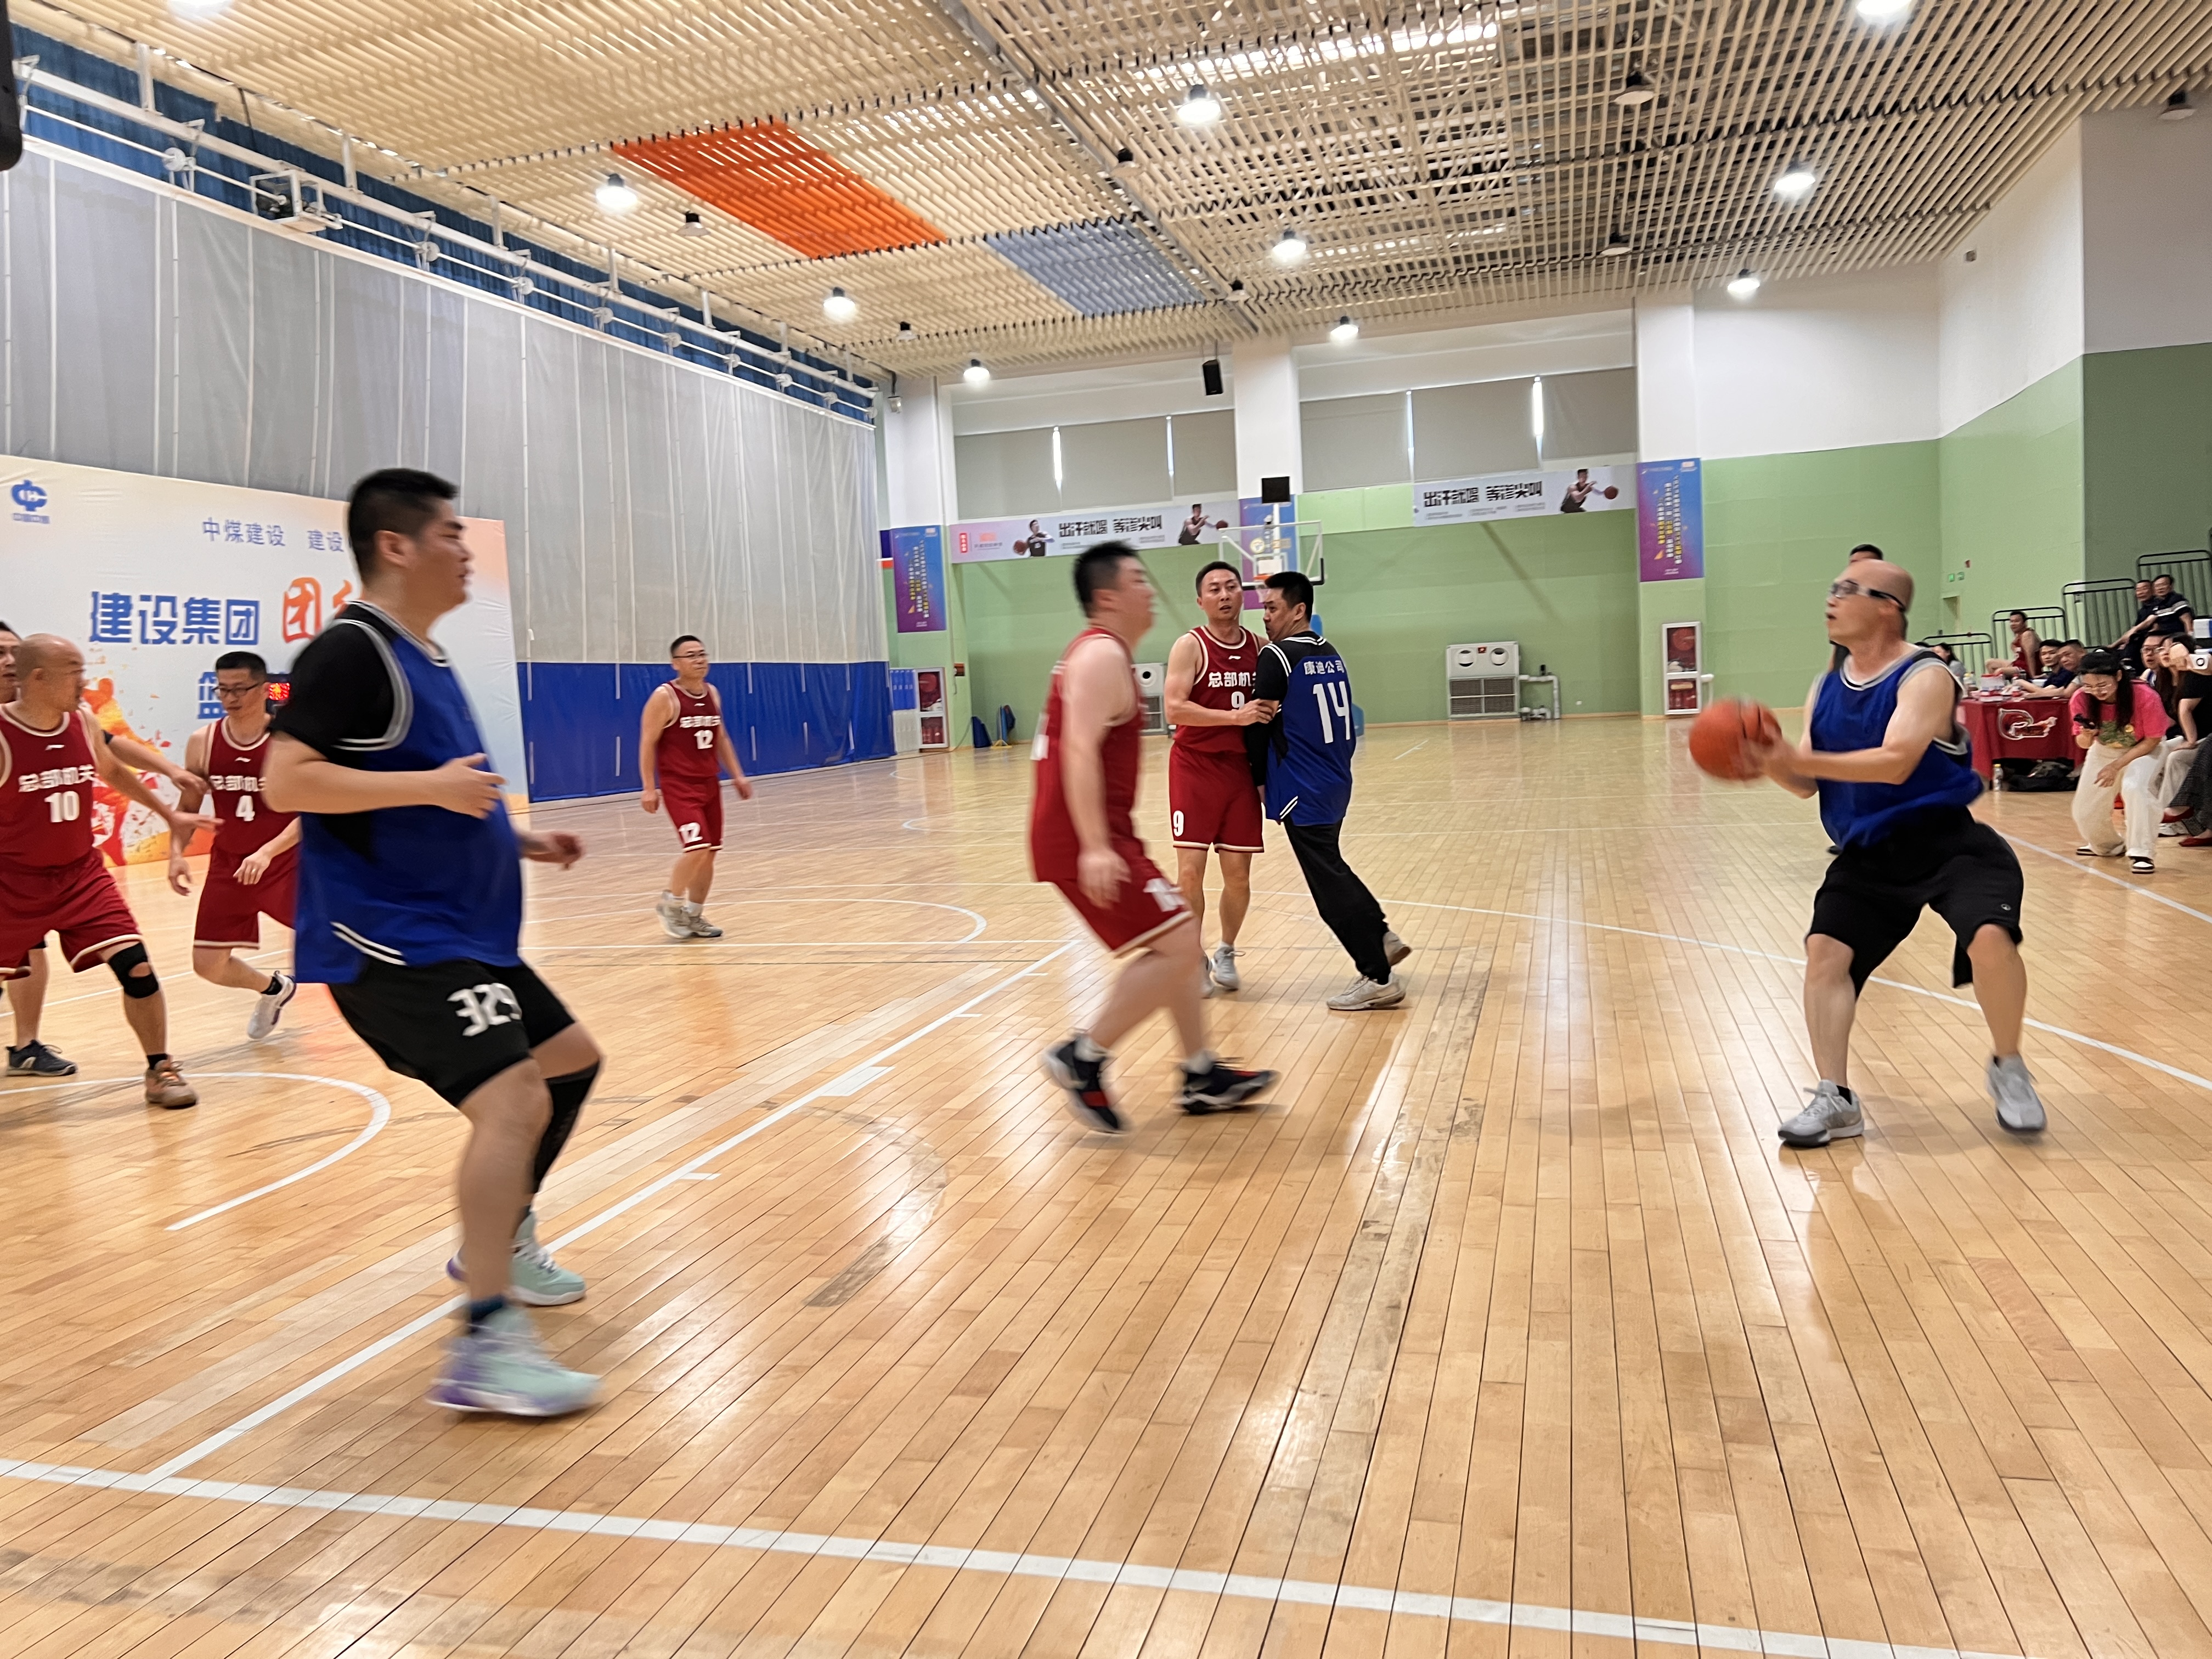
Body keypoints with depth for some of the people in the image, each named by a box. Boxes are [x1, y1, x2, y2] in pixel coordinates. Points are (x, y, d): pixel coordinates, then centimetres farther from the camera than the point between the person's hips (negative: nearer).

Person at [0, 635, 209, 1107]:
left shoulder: (82, 722, -1)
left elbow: (112, 771, 19)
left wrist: (169, 814, 23)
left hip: (82, 874, 4)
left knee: (137, 966, -6)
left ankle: (161, 1070, 6)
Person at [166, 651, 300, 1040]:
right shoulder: (203, 741, -2)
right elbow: (187, 808, 8)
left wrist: (267, 852, -29)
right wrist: (177, 853, -8)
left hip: (286, 862, -4)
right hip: (228, 866, 4)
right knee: (207, 964, 6)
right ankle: (272, 989, 37)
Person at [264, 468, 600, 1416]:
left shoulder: (424, 659, 17)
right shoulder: (351, 650, -12)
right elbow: (284, 780, -22)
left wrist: (515, 841, 16)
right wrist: (432, 785, -23)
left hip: (459, 933, 10)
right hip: (386, 939, -10)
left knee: (573, 1061, 18)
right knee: (513, 1099, -22)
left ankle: (500, 1238, 33)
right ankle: (486, 1346, -20)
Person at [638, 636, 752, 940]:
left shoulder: (712, 694, 9)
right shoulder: (665, 697, -12)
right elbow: (648, 743, -11)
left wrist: (737, 775, 15)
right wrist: (649, 788, -15)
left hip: (709, 784, 7)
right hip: (679, 786, -7)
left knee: (709, 853, 8)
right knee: (697, 848, -19)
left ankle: (695, 915, 20)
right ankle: (671, 903, 3)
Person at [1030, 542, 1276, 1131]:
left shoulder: (1104, 652, 20)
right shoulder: (1102, 653, -13)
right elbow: (1079, 750, -24)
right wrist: (1095, 847, -31)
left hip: (1101, 836, 11)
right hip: (1084, 841, -11)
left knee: (1177, 945, 15)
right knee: (1178, 947, -12)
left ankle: (1202, 1077, 22)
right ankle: (1083, 1058, -3)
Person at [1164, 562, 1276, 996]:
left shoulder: (1258, 646, 6)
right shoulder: (1190, 646, -9)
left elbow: (1270, 711, 17)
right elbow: (1175, 709, -20)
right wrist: (1235, 716, -26)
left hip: (1241, 769, 4)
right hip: (1194, 768, -4)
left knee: (1238, 874, 6)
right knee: (1190, 871, -7)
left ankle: (1226, 954, 27)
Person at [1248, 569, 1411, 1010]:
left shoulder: (1277, 657, -13)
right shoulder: (1331, 655, 12)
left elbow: (1259, 726, -11)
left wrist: (1261, 780, 3)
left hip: (1303, 792, -9)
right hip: (1336, 784, 9)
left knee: (1329, 883, -2)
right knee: (1332, 868, 25)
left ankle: (1378, 979, 2)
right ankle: (1383, 938, 26)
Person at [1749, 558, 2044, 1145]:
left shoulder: (1925, 677, -15)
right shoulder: (1825, 689, 6)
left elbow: (1896, 762, -30)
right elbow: (1808, 784, 5)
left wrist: (1801, 758, -36)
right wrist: (1772, 762, -16)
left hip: (1947, 842, -6)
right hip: (1868, 853, 6)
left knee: (1990, 937, -25)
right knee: (1825, 949, -7)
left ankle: (2008, 1069, 3)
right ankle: (1835, 1099, 2)